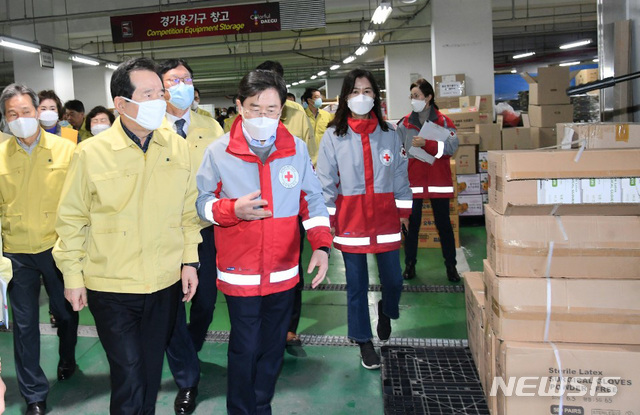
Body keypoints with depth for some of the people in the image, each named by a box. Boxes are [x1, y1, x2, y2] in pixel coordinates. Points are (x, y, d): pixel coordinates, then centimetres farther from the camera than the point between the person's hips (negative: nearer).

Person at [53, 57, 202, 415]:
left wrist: (190, 260, 4)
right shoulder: (91, 152, -10)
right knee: (129, 379, 4)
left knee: (151, 373, 19)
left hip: (166, 284, 3)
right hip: (111, 288, -3)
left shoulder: (177, 147, -2)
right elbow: (72, 219, -2)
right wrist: (72, 276, 0)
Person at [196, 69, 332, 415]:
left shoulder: (297, 149, -2)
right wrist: (233, 209, -22)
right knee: (245, 349, 6)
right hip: (239, 273, -2)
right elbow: (203, 203, -2)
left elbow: (312, 201, 1)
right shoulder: (218, 152, -7)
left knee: (273, 347, 17)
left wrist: (321, 245, -14)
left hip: (283, 271, 3)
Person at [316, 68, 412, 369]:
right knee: (357, 285, 8)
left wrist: (404, 211, 7)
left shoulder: (389, 134, 5)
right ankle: (364, 342, 25)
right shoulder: (333, 136, -2)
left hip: (385, 218, 2)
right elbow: (325, 182, -2)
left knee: (393, 281, 4)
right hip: (350, 220, -1)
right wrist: (327, 219, -5)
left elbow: (400, 175, 9)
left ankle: (386, 311, 40)